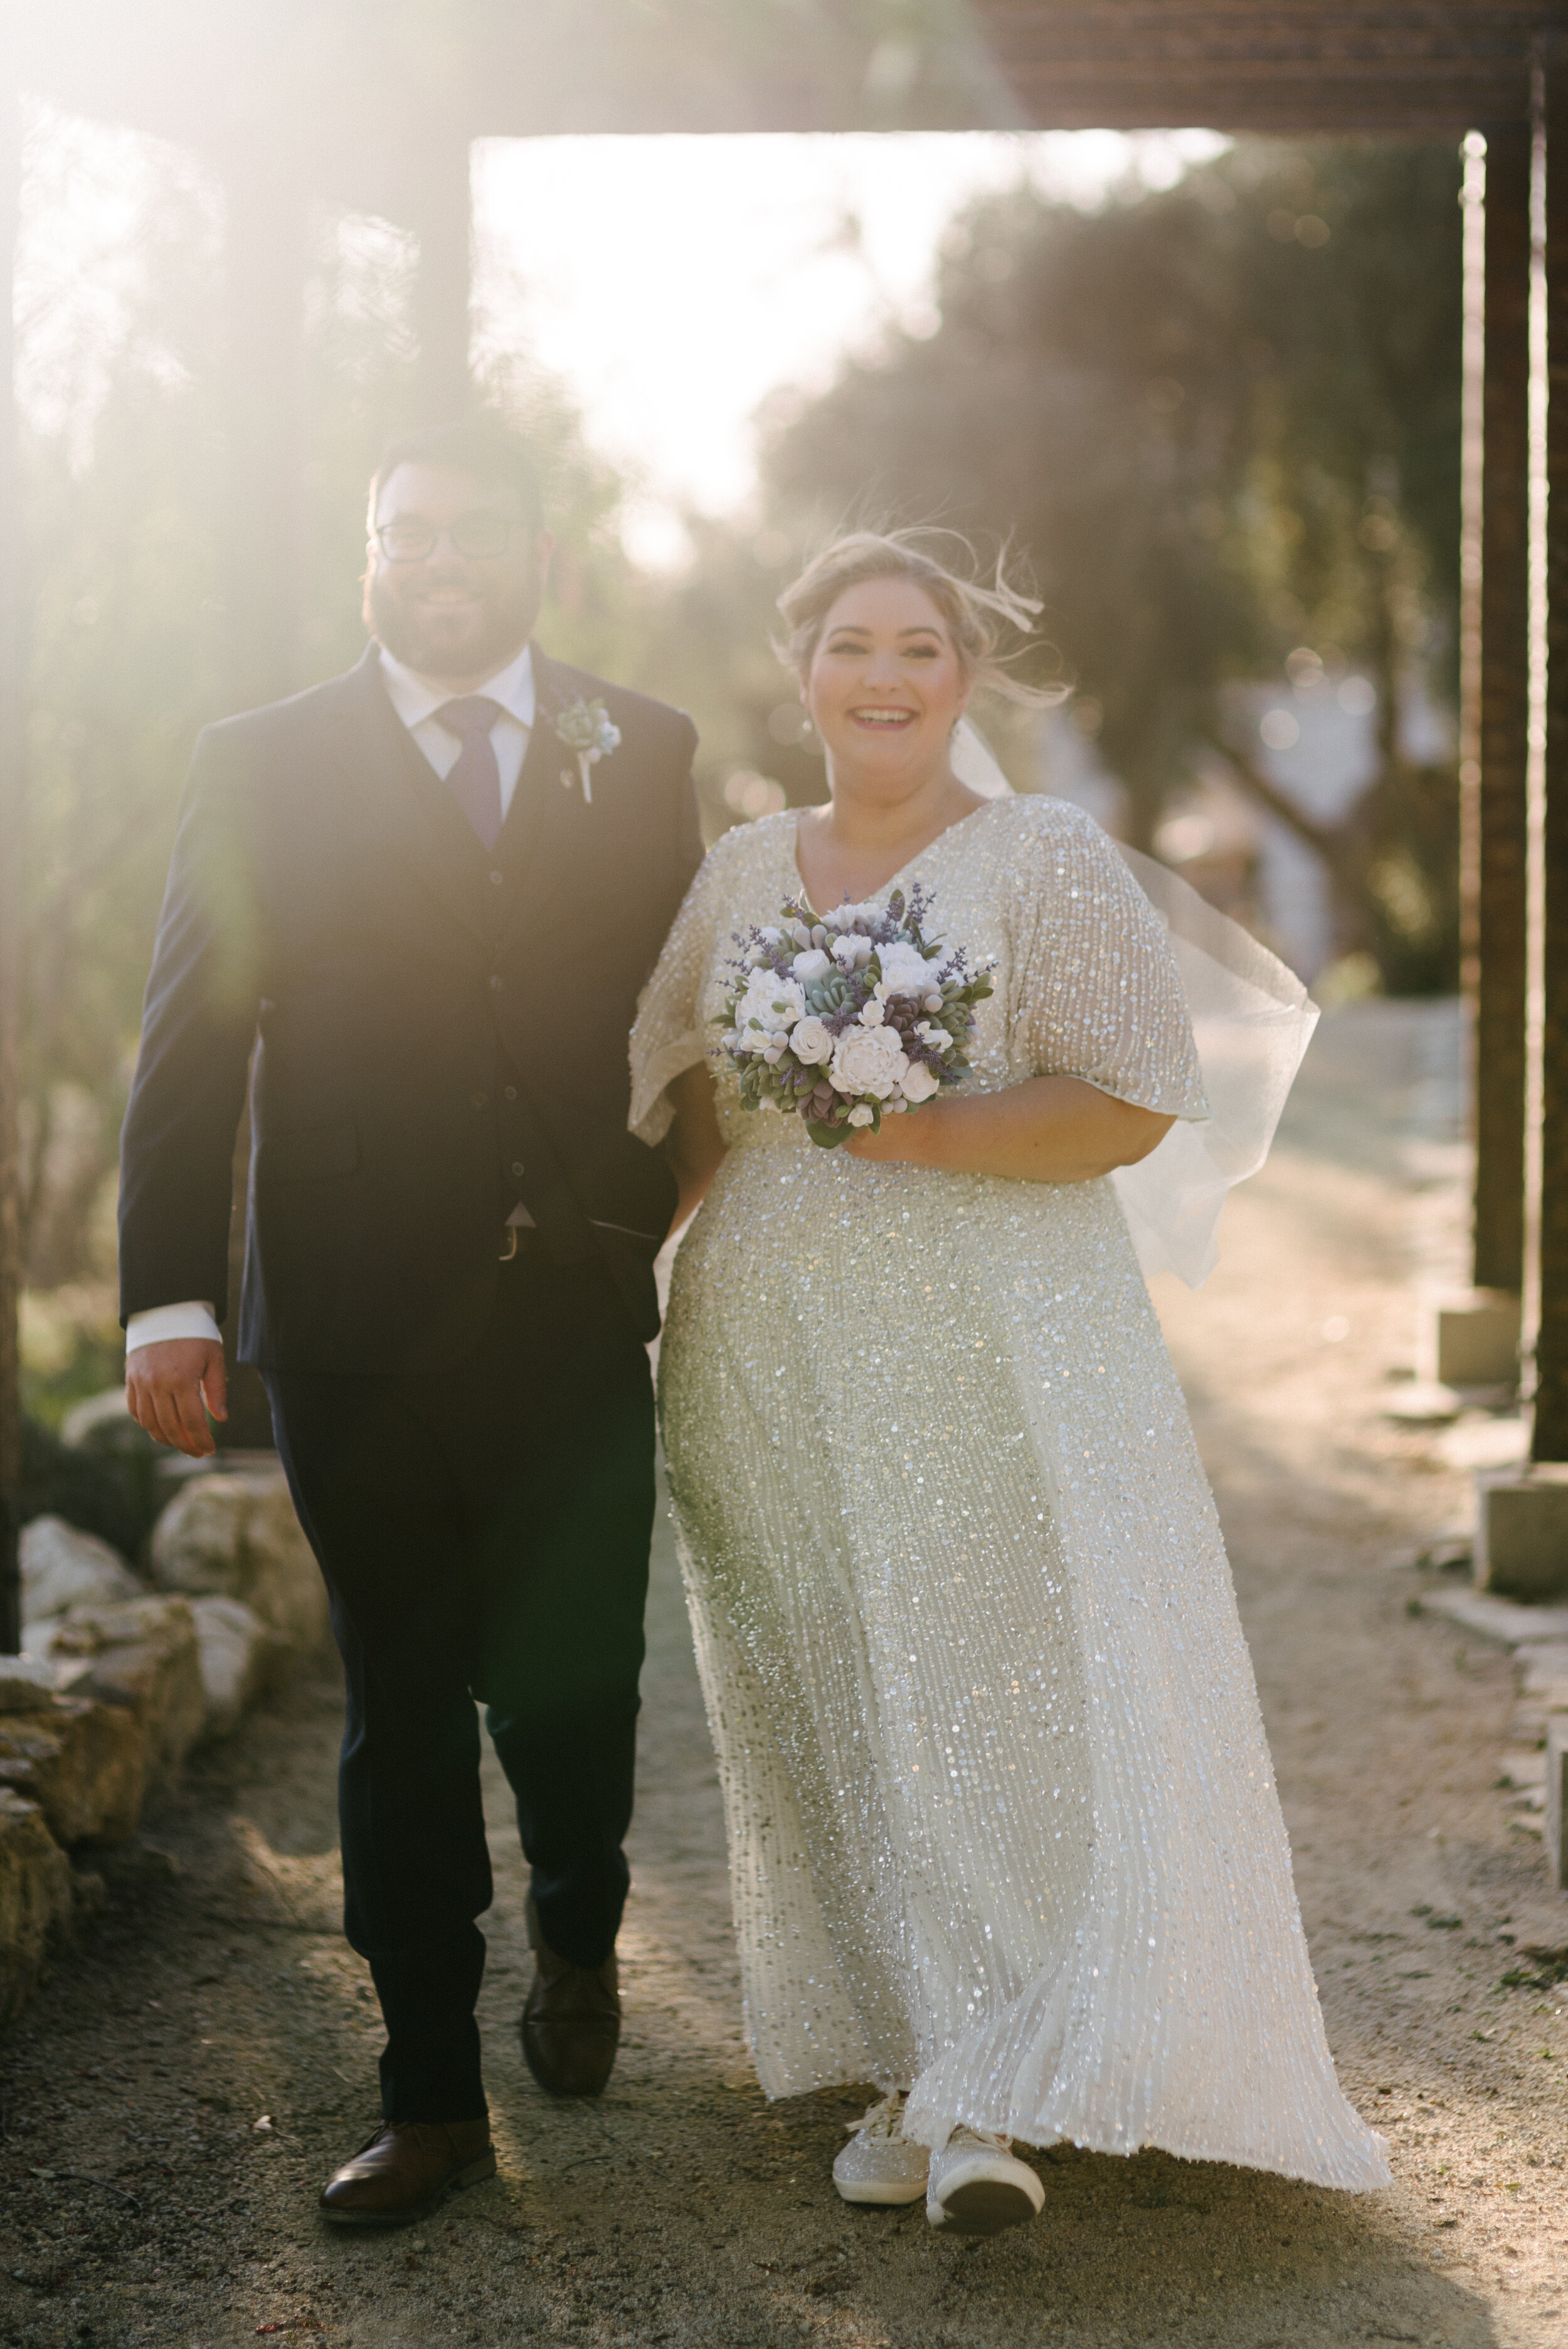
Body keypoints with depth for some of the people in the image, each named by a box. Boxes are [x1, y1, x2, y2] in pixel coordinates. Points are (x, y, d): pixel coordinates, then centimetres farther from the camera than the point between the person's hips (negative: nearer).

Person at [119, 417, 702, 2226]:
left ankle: (574, 1945, 40)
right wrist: (166, 1298, -7)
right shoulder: (263, 766, 3)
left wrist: (676, 1224, -1)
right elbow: (190, 1044, -1)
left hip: (575, 1315, 1)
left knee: (574, 1689, 8)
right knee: (403, 1717, 7)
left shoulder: (643, 755, 7)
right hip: (355, 1323, -1)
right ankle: (431, 2097, 20)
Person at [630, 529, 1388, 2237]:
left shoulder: (1048, 862, -1)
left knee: (1010, 1704, -9)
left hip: (994, 1357, -4)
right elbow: (681, 1100, 19)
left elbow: (1133, 1102, -9)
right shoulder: (741, 873, 13)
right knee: (838, 1717, 6)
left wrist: (918, 1129, -18)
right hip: (772, 1371, 4)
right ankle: (911, 2066, 17)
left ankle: (993, 2099, -5)